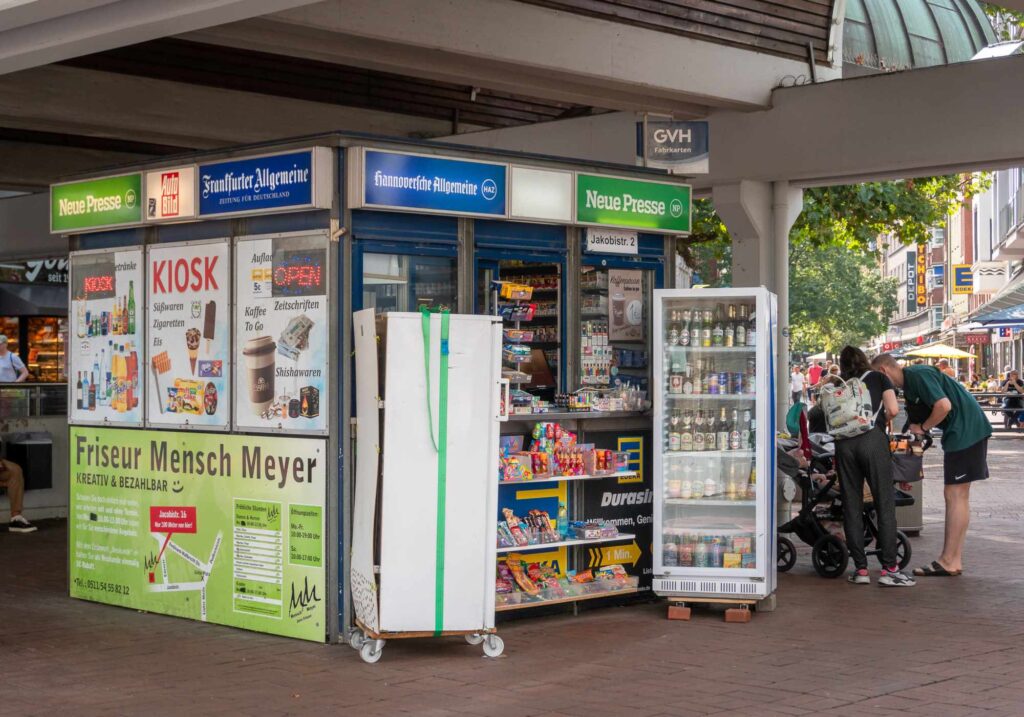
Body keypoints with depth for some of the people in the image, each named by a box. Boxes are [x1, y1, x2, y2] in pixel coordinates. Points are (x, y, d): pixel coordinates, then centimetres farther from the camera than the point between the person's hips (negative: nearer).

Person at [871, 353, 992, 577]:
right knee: (956, 497, 11)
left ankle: (948, 562, -7)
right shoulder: (909, 384, 17)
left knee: (955, 496, -9)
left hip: (966, 430, -10)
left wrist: (923, 428, -10)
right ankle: (954, 560, 15)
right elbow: (917, 421, 22)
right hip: (958, 432, 10)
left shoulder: (918, 375, -14)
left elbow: (944, 405, -24)